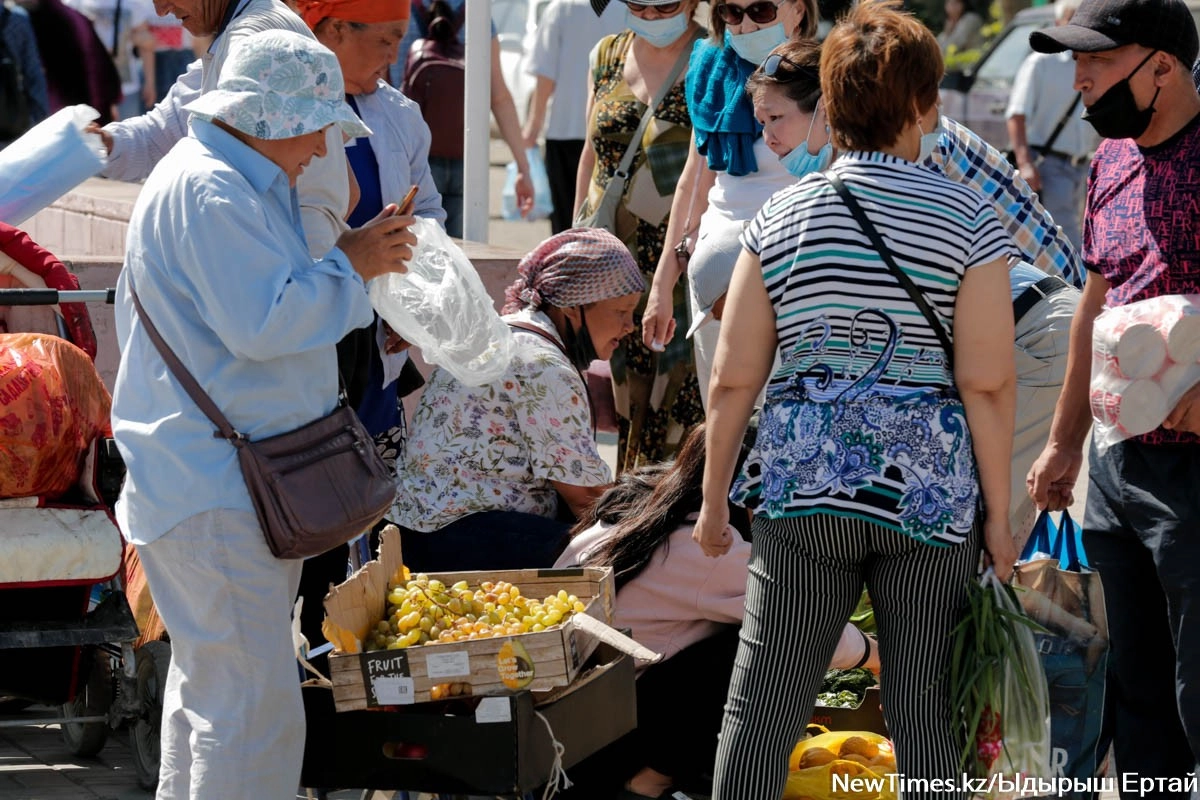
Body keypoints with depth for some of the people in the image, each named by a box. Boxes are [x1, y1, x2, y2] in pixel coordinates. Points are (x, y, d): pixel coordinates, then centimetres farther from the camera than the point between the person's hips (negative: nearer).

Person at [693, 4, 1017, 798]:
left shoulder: (781, 219, 3)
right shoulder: (969, 220, -3)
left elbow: (733, 381, 2)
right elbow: (988, 383, -8)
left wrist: (713, 499, 12)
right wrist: (998, 514, 0)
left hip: (804, 487, 1)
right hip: (930, 489, -1)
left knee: (762, 705, 6)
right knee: (926, 715, 6)